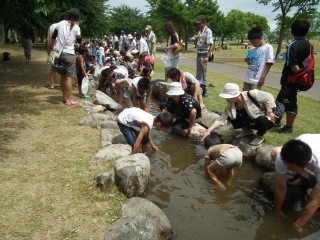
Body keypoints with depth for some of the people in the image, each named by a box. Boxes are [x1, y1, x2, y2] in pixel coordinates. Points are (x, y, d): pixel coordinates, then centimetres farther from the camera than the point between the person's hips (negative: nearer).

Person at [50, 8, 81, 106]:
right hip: (68, 54, -4)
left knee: (63, 76, 14)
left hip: (58, 52, 5)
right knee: (68, 77, -1)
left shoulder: (61, 23, 6)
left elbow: (53, 36, 4)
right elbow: (79, 41, 11)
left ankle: (64, 97, 24)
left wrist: (52, 49, 12)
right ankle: (68, 100, 0)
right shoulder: (76, 27, -3)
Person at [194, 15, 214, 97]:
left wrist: (207, 56, -28)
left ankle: (204, 91, 3)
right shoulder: (200, 31, 13)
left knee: (202, 74, -6)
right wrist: (196, 39, -5)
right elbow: (195, 43, 18)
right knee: (198, 73, 17)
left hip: (204, 54, -9)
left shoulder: (208, 31, -15)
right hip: (199, 53, 9)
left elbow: (211, 45, -21)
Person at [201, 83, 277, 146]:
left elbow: (268, 97, -18)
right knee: (230, 116, -16)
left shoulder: (251, 95, -30)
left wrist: (269, 112, -20)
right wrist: (209, 130, -31)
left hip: (264, 119, -4)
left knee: (261, 120, -40)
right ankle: (247, 131, 9)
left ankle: (260, 136, -6)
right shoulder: (230, 106, -15)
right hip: (250, 121, 4)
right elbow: (221, 119, -20)